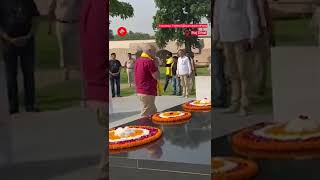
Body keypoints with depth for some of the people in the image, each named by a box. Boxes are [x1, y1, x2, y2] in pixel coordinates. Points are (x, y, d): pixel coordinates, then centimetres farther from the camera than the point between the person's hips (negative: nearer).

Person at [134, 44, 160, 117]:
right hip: (147, 93, -10)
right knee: (146, 115, -4)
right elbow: (157, 77, -16)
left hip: (140, 91, 10)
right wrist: (156, 66, -4)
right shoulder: (149, 61, -16)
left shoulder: (138, 60, 13)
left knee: (154, 112, 16)